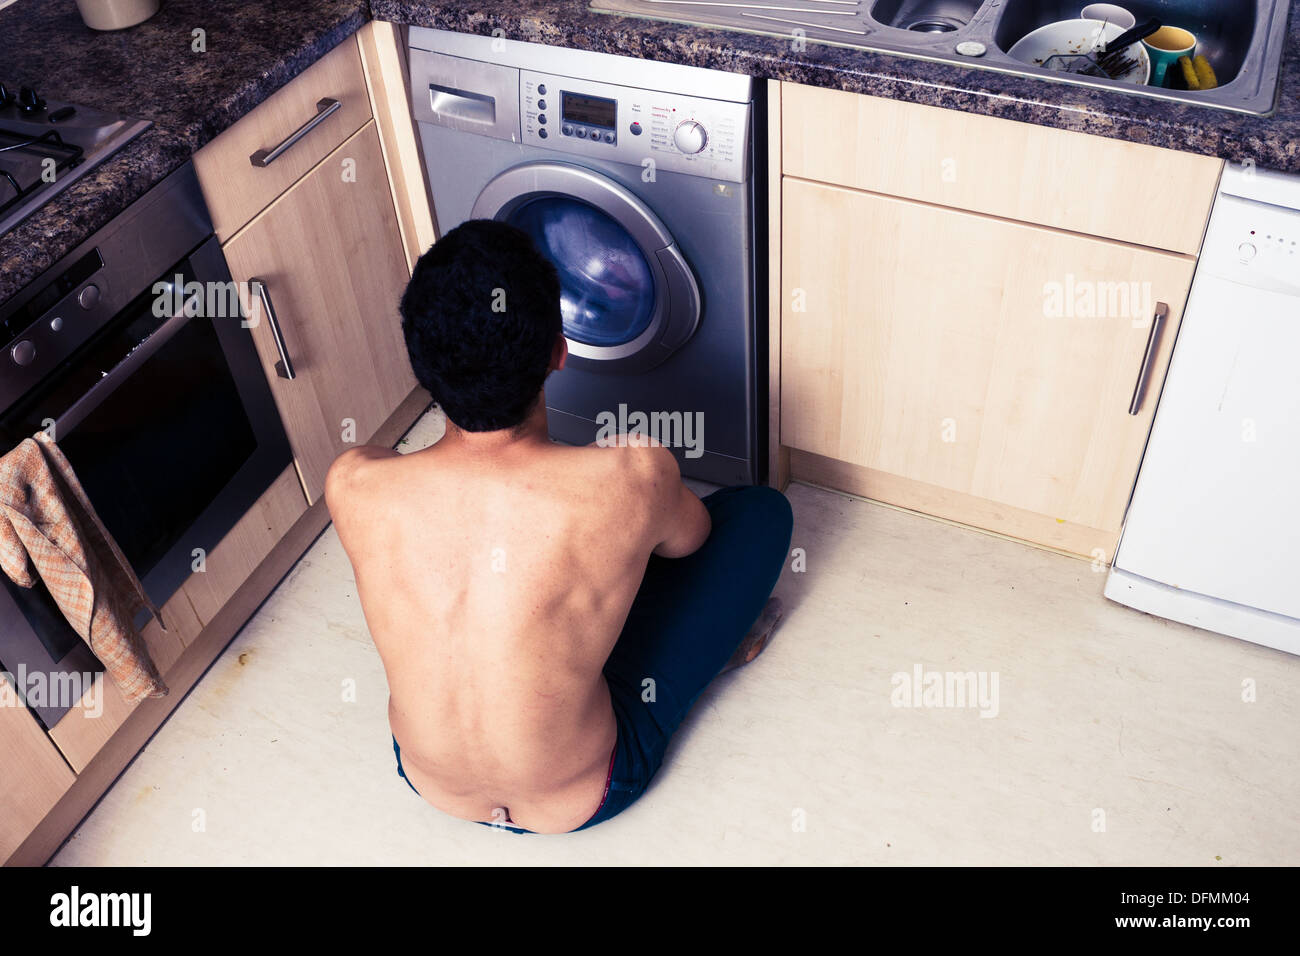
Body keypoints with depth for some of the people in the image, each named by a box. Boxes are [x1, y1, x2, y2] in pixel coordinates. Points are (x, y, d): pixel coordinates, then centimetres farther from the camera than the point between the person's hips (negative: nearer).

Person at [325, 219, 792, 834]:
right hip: (585, 799, -3)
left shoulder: (351, 486, -25)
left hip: (428, 784, 3)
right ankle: (719, 640, 33)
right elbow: (689, 539, -6)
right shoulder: (634, 477, -33)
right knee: (762, 512, 3)